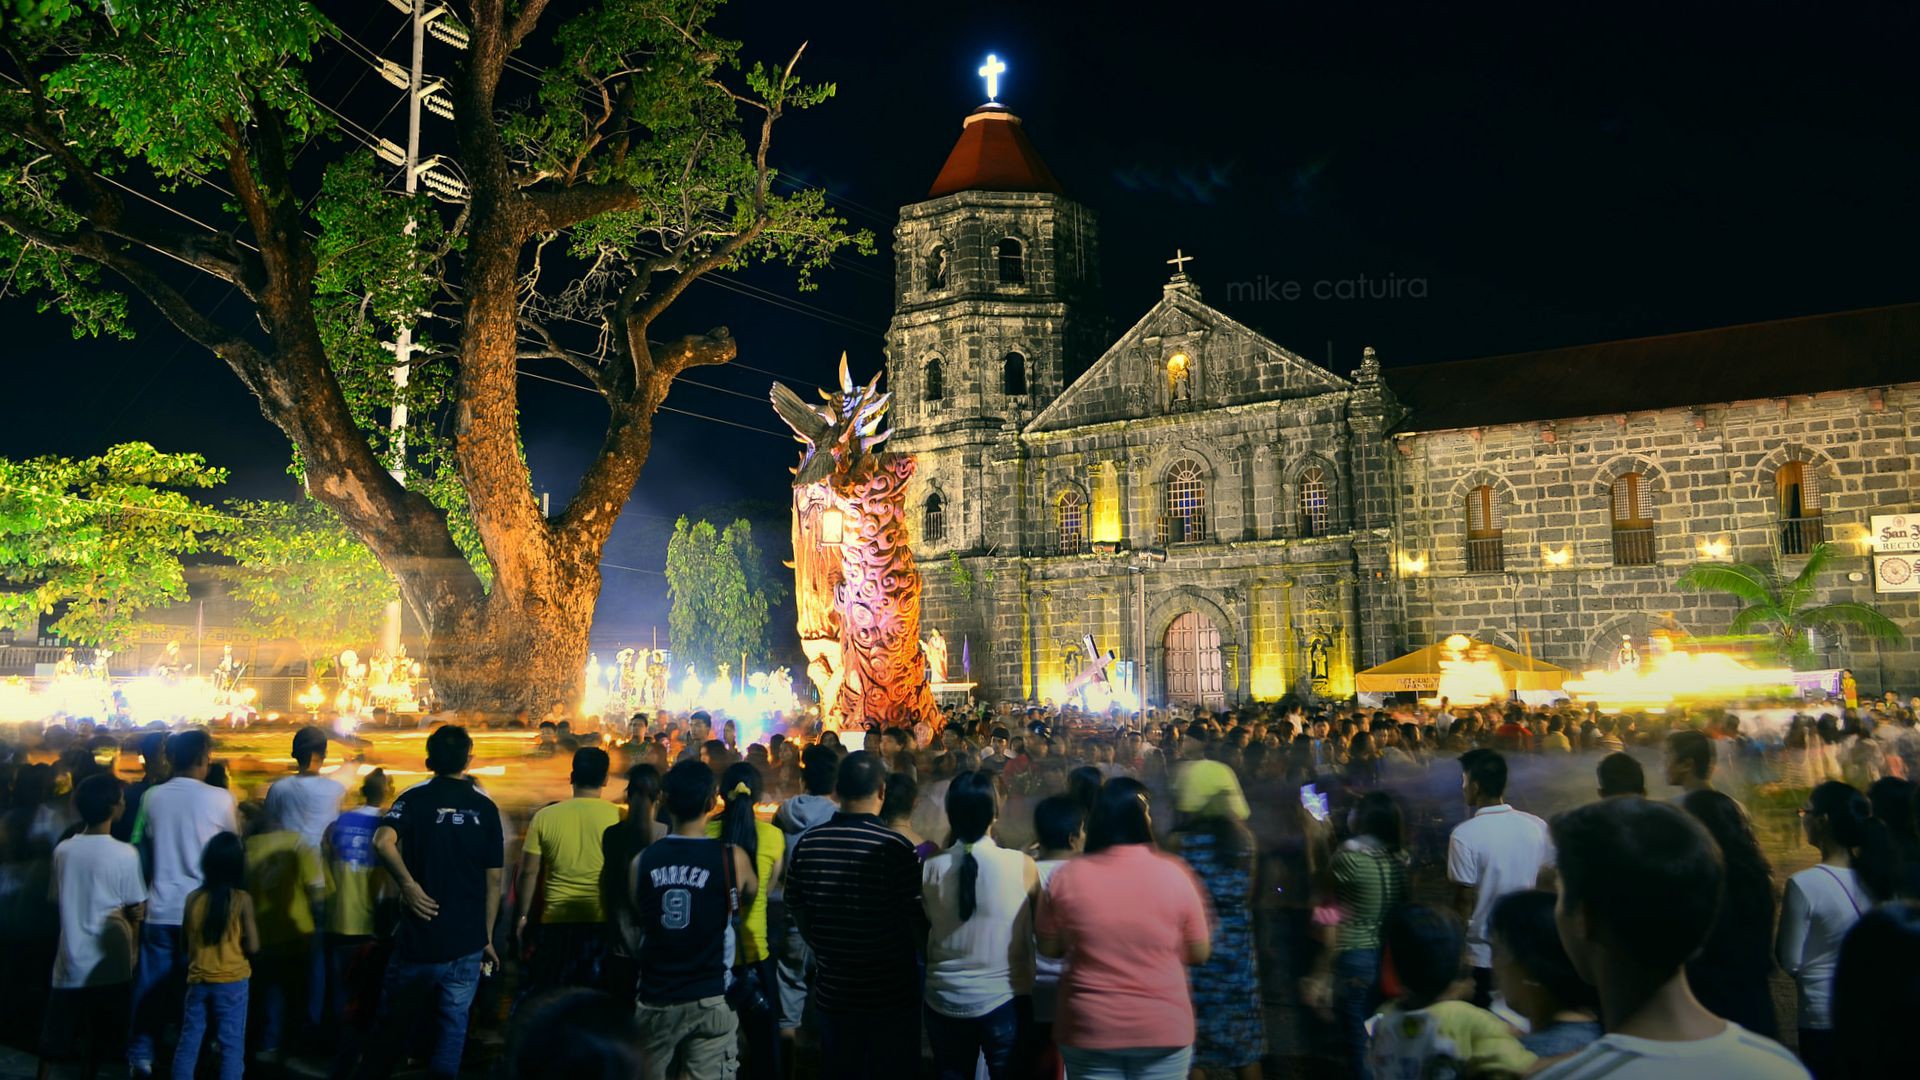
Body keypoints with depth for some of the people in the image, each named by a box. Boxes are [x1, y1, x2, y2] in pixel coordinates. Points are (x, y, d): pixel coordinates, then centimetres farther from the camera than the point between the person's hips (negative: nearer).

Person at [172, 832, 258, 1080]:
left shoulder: (193, 898, -2)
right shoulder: (242, 900, -12)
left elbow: (184, 941, 9)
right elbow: (253, 946, -11)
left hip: (198, 980, 4)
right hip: (232, 981, -3)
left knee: (188, 1041, 12)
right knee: (232, 1045, 2)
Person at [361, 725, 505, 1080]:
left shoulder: (415, 798, -4)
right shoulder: (485, 807, 2)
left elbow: (382, 841, -25)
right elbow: (494, 878, 3)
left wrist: (407, 884, -14)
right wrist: (488, 937, 11)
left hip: (420, 936, -1)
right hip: (468, 942, 1)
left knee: (394, 1021, 16)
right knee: (454, 1024, 10)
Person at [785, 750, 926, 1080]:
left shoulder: (807, 843, -7)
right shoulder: (896, 848, -19)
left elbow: (798, 912, 5)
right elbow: (918, 923, -13)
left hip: (832, 992, 4)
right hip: (891, 995, -3)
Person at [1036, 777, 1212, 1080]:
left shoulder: (1067, 877, -8)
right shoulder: (1172, 874, -9)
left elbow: (1049, 948, 3)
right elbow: (1200, 953, -1)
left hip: (1090, 1030, 1)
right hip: (1163, 1030, 0)